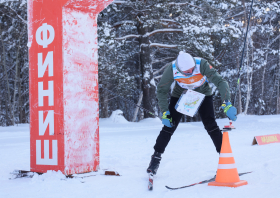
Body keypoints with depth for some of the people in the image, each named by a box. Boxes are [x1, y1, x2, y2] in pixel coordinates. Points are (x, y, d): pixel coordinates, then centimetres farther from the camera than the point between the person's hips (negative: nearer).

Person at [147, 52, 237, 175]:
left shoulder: (202, 65, -36)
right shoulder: (172, 69, -31)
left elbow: (220, 82, -39)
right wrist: (165, 112, -23)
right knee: (169, 126, -6)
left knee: (210, 125, -14)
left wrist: (227, 104, -52)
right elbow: (162, 90, -17)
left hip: (203, 94, 0)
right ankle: (156, 157, 8)